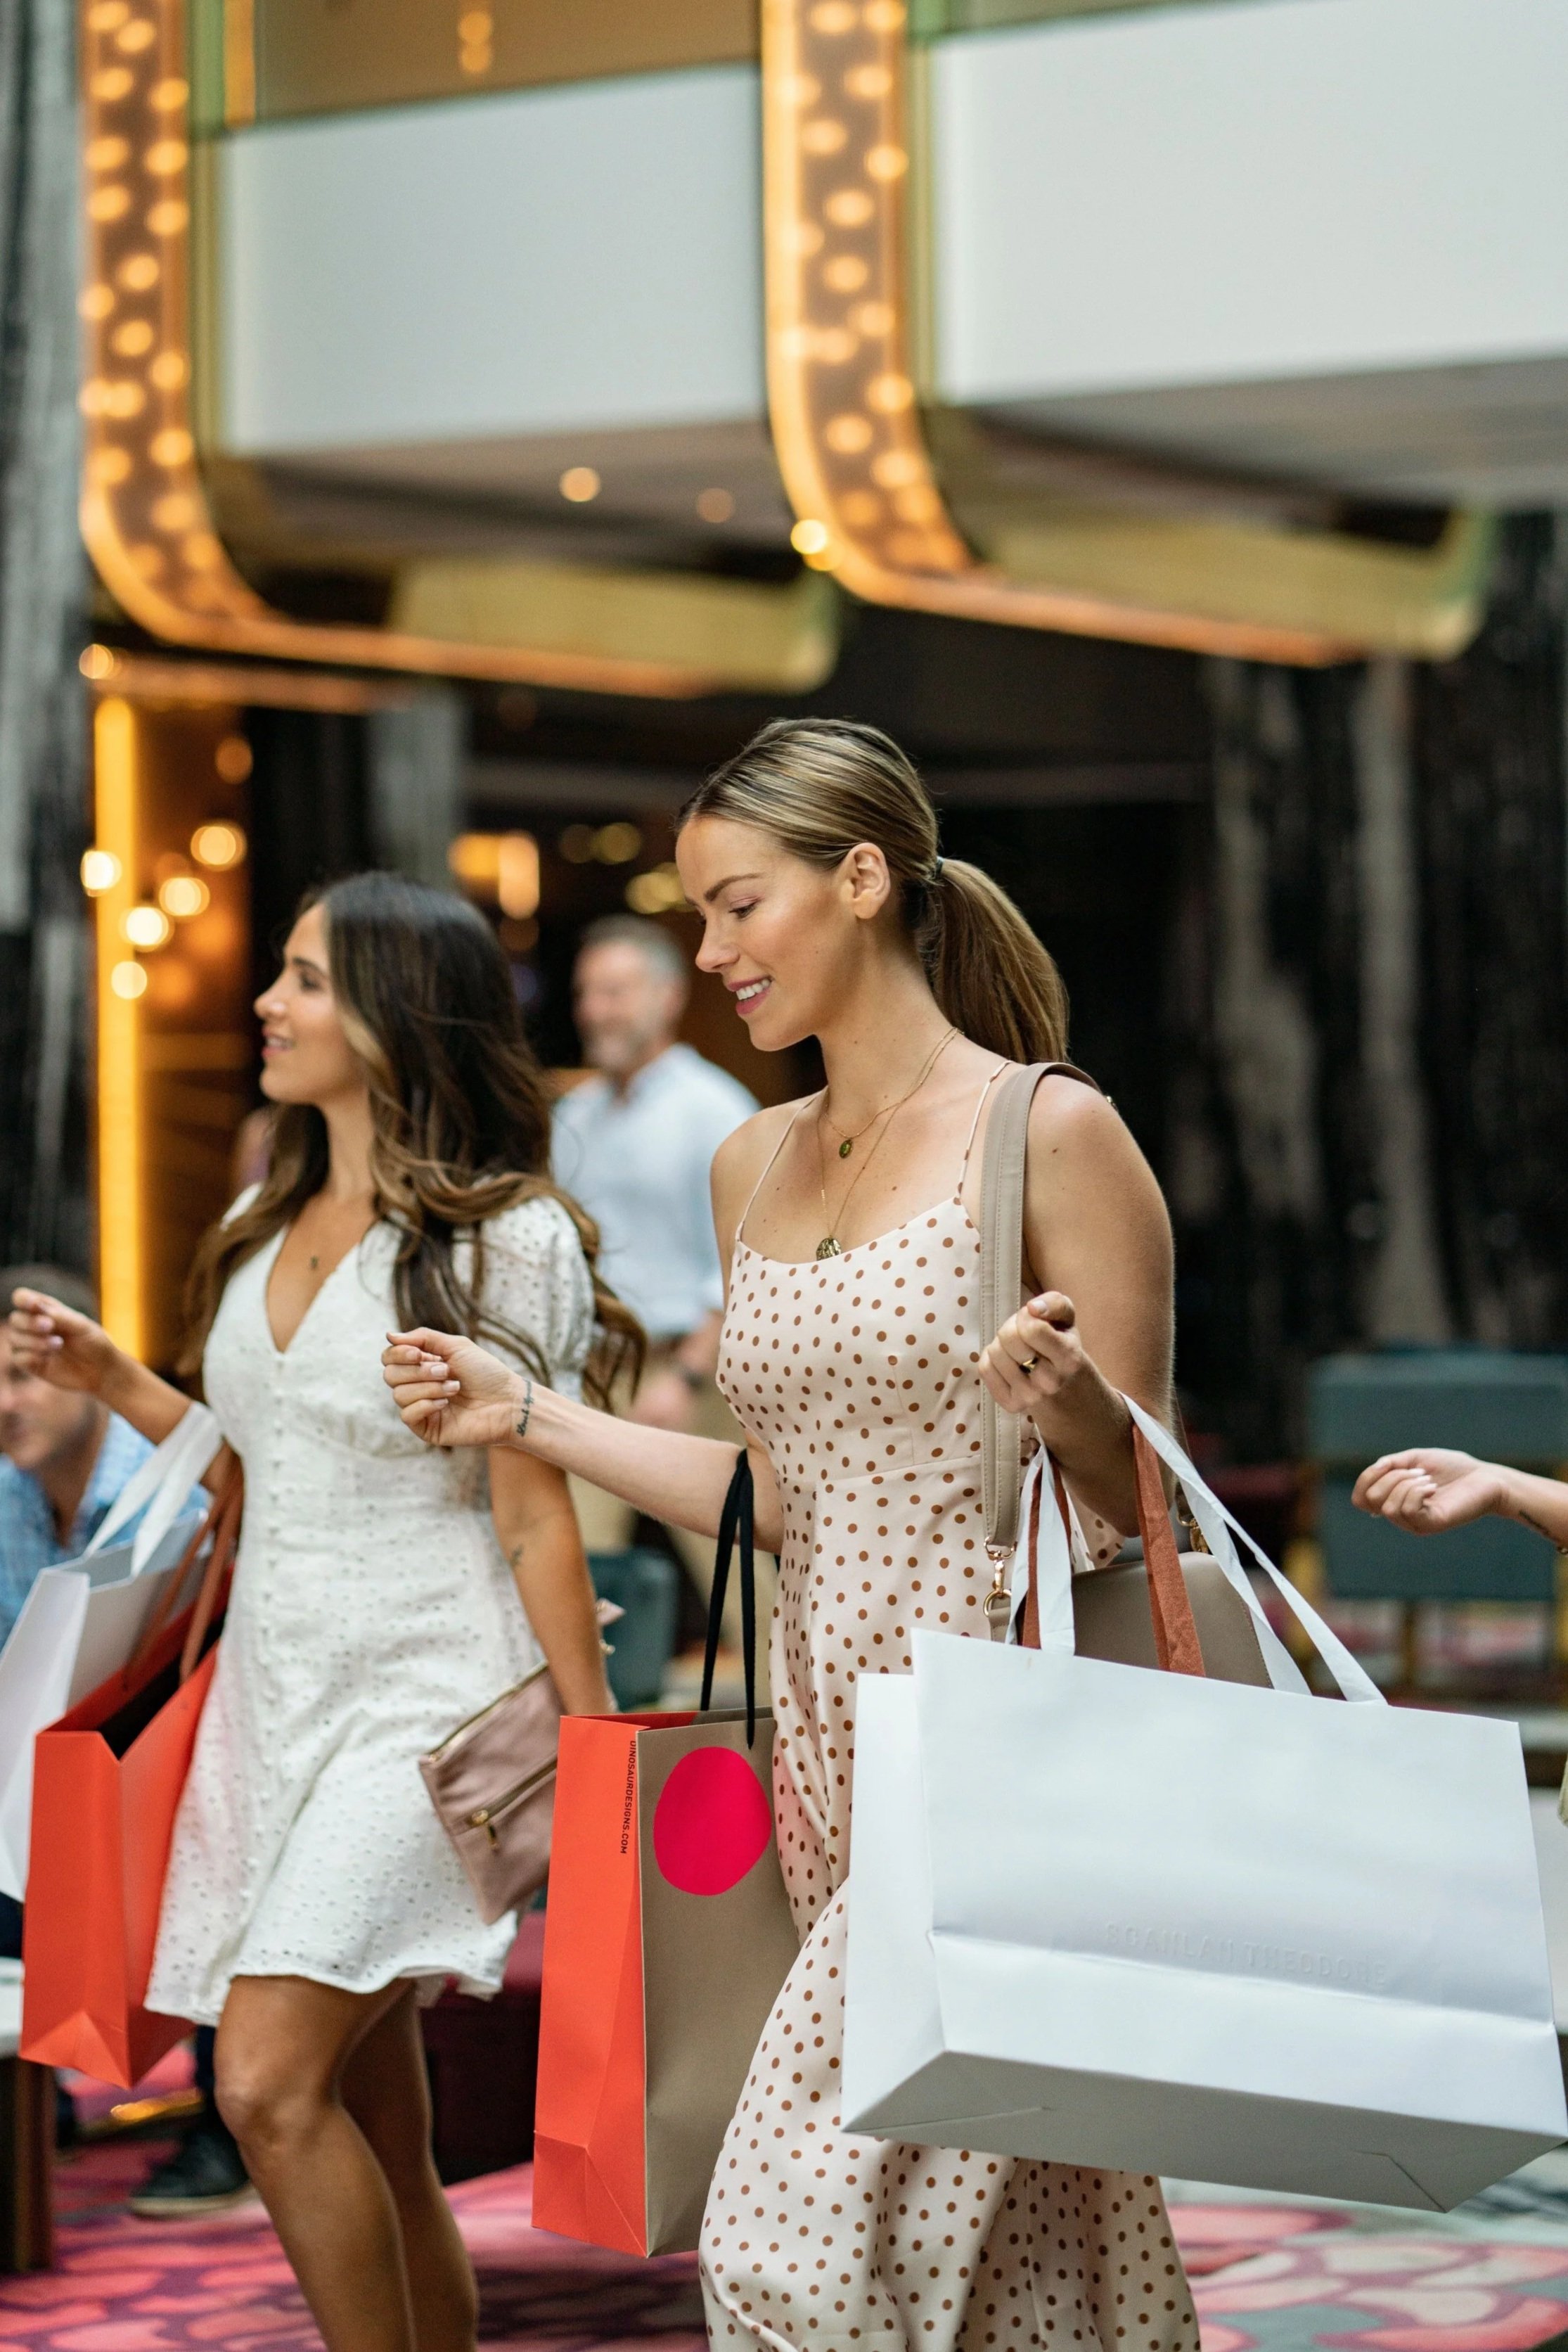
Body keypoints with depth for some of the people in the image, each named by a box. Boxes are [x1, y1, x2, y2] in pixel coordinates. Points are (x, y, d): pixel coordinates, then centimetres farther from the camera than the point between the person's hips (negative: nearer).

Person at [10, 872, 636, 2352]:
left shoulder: (507, 1242, -7)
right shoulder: (261, 1231, 13)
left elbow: (536, 1522, -8)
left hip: (428, 1700, -7)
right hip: (275, 1689, 7)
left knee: (271, 2081, -19)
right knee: (376, 2144, 8)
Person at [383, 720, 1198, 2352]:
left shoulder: (1050, 1134, -7)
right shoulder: (753, 1167, 14)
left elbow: (1143, 1502, -6)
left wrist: (1074, 1410, -27)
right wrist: (524, 1415, 15)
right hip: (830, 1731, 7)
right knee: (1001, 2217, 8)